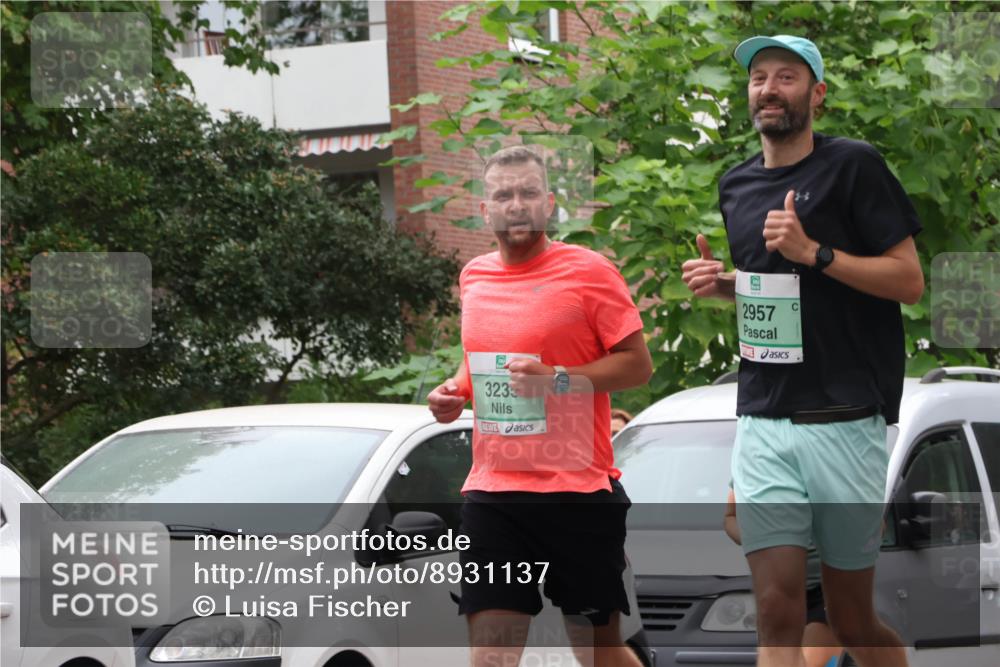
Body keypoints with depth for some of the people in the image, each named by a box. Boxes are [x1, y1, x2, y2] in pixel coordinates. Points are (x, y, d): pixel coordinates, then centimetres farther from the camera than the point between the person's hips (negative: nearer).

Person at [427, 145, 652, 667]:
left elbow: (638, 364, -7)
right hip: (491, 492, 5)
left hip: (578, 491, -4)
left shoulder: (588, 272, -5)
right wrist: (456, 390, 7)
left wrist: (559, 380, -19)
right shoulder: (474, 278, 13)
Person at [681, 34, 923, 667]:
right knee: (778, 609, -7)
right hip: (762, 425, 4)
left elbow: (908, 281, -7)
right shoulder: (736, 186, 14)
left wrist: (814, 252, -18)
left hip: (844, 422, -4)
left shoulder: (852, 165, -4)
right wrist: (721, 282, 7)